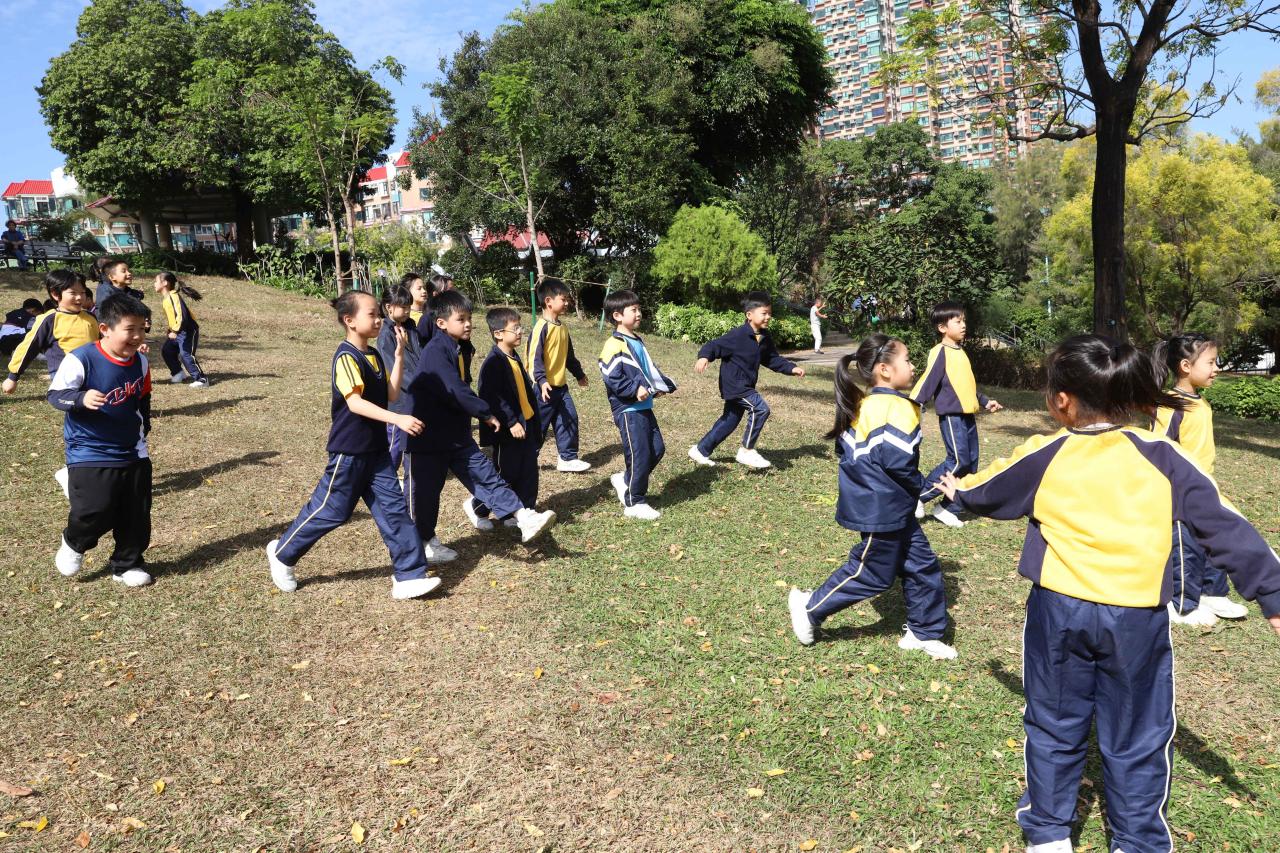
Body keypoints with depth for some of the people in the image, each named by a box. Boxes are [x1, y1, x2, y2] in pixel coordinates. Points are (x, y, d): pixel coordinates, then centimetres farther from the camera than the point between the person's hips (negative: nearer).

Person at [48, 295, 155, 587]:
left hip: (133, 453, 5)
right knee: (95, 511, -10)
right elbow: (55, 394, -15)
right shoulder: (81, 359, -17)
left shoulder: (140, 361, 2)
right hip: (89, 454, -5)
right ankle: (74, 544, 24)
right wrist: (81, 398, -34)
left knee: (136, 514, 7)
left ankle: (128, 563, 27)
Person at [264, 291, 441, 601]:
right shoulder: (347, 357, -18)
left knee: (394, 509, 2)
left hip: (376, 450, 8)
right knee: (331, 510, 6)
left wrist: (399, 356, -1)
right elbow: (355, 402, -29)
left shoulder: (374, 355, 9)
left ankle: (409, 576, 5)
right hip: (349, 451, -8)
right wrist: (397, 419, -38)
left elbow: (391, 394, 5)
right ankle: (282, 553, 28)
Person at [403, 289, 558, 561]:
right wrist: (485, 414, -17)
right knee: (425, 492, 7)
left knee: (487, 476, 1)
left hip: (456, 434, 8)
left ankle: (524, 518, -4)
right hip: (428, 438, -8)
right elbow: (456, 391, -26)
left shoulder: (458, 349, 10)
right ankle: (425, 543, 22)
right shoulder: (435, 352, -21)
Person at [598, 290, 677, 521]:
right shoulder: (614, 345, -14)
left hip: (645, 407, 9)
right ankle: (634, 503, 10)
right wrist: (635, 390, -25)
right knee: (639, 455, -4)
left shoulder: (637, 342, 16)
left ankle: (624, 480, 28)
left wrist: (662, 385, 8)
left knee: (657, 450, 11)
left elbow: (649, 369, 24)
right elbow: (612, 378, -20)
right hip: (628, 410, -9)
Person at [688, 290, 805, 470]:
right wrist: (704, 357, -40)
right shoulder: (738, 336, -19)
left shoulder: (765, 338, 6)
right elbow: (714, 345, -21)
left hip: (746, 386, 9)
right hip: (734, 385, -9)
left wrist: (791, 369, 2)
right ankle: (747, 451, -8)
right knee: (760, 408, -21)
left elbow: (773, 359, 14)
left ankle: (701, 450, 30)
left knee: (730, 421, 16)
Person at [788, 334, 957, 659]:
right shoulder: (898, 408, -21)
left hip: (892, 508, 10)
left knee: (921, 566, 16)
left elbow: (844, 450, 13)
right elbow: (898, 461, -26)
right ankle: (810, 606, 16)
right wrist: (918, 486, -7)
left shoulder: (861, 405, 7)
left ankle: (923, 633, 26)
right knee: (874, 574, 5)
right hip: (883, 509, -10)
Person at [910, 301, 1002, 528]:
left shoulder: (960, 352, 15)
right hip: (951, 415, -9)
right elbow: (927, 382, -18)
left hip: (968, 414, 9)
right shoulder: (940, 353, -11)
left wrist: (985, 401, 29)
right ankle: (919, 496, -1)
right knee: (958, 461, -14)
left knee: (971, 464, 7)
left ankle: (949, 509, 14)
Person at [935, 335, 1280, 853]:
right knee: (1136, 737, 14)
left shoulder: (1043, 459, -4)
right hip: (1137, 619, 0)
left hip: (1060, 612, 1)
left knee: (1054, 726, 17)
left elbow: (988, 493, 14)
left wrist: (959, 491, 36)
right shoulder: (1162, 457, -5)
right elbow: (1222, 527, -4)